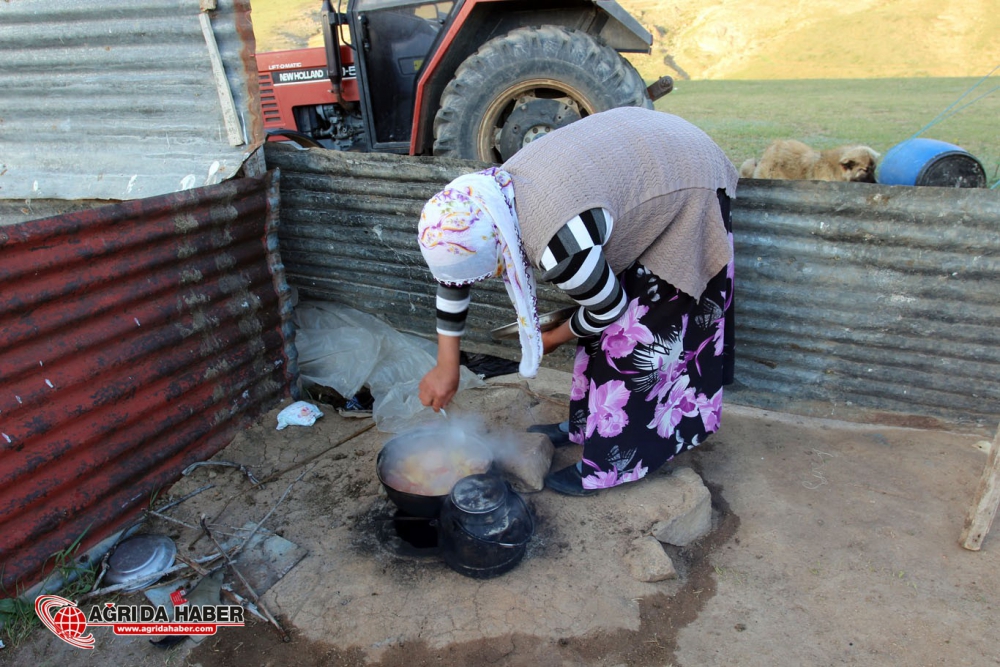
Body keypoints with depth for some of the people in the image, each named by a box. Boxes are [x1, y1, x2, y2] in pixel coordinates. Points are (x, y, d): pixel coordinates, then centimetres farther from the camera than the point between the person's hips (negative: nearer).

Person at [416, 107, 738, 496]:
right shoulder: (490, 202, -13)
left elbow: (610, 308, -19)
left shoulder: (559, 248, -37)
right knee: (608, 326, 13)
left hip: (684, 188, -7)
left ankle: (609, 463, 10)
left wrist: (555, 339, 1)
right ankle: (589, 423, 29)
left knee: (639, 336, -3)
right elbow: (452, 277, 1)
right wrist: (447, 366, 3)